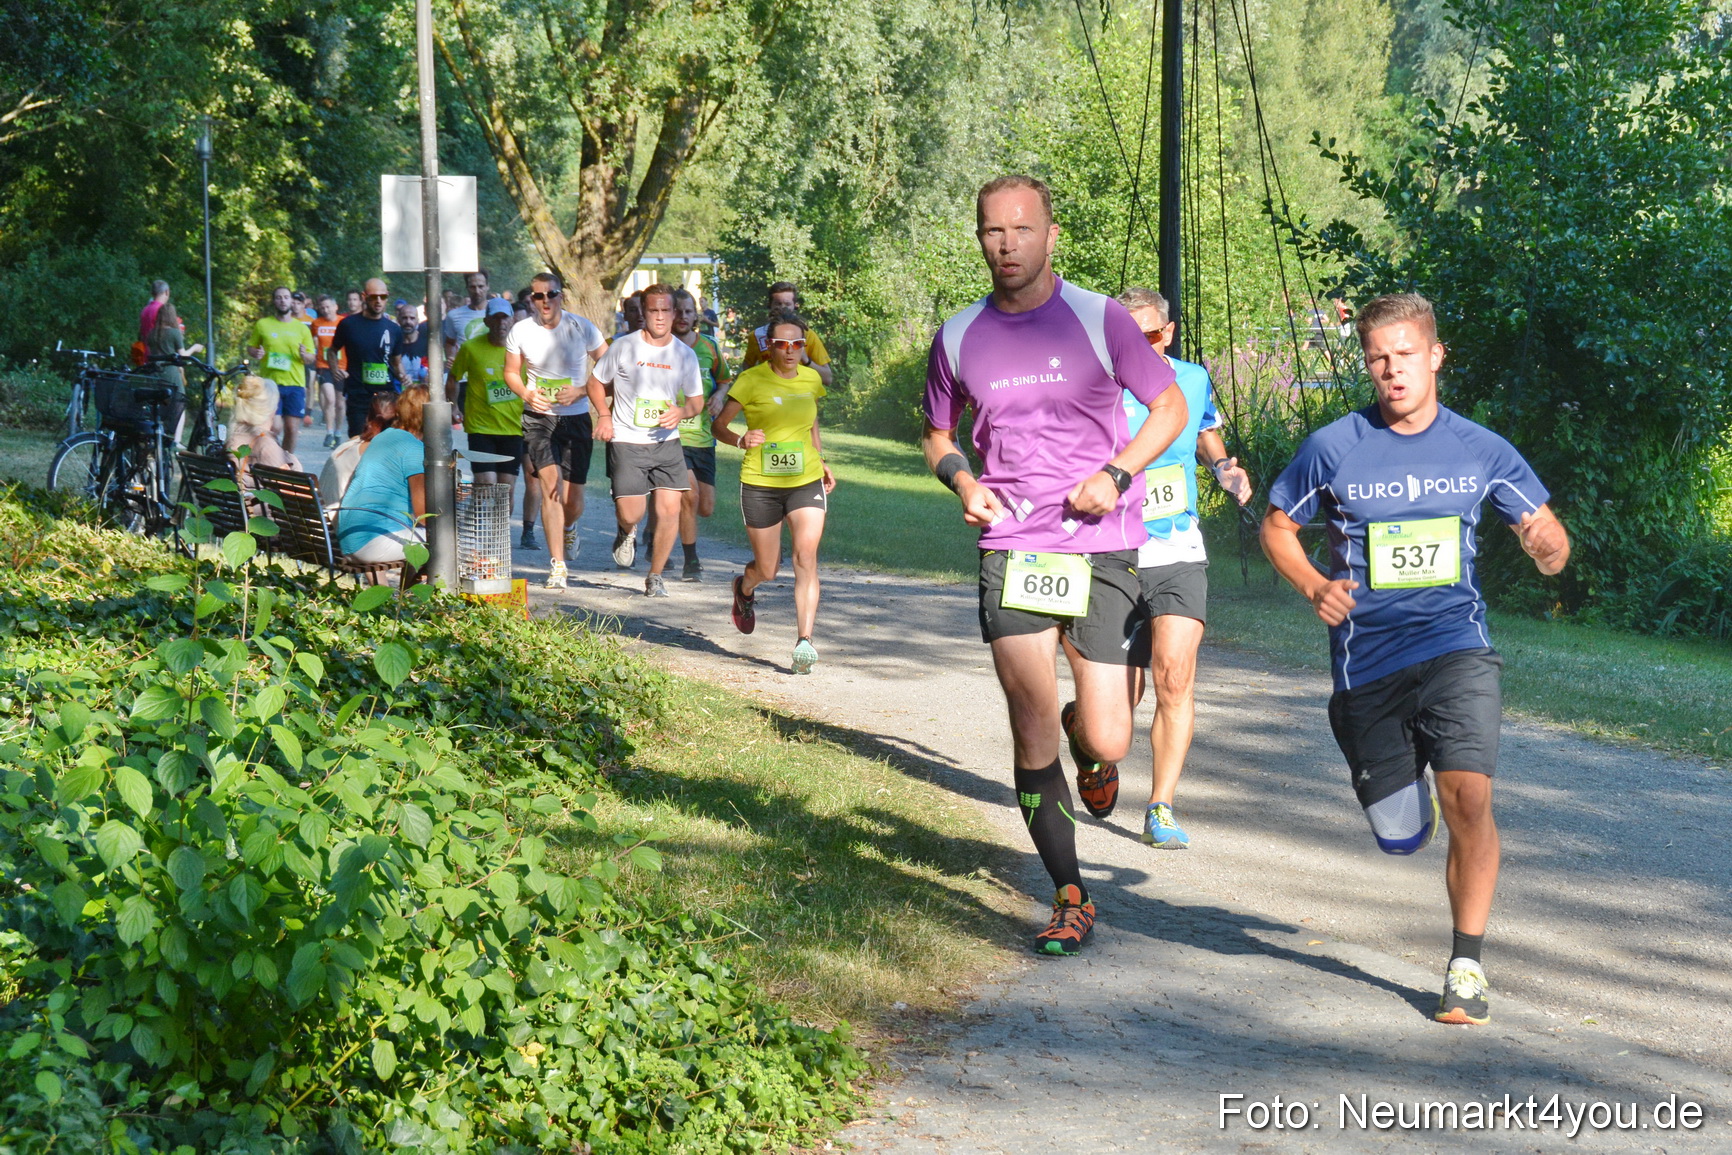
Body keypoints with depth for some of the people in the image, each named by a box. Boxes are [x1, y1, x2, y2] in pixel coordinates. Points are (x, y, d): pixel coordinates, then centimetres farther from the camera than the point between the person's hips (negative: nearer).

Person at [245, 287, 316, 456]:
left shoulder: (301, 328, 10)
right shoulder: (262, 324, 7)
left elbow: (311, 358, 11)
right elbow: (250, 348, 14)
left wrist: (304, 355, -12)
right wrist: (255, 353, -9)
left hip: (295, 384, 2)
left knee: (292, 429, 0)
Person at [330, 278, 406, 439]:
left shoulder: (393, 329, 9)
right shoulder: (349, 324, 3)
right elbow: (332, 351, 15)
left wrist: (402, 377, -3)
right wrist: (335, 370, -5)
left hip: (386, 396, 2)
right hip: (357, 397, -2)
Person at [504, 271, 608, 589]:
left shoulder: (582, 328, -5)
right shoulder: (521, 331, -1)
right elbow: (511, 372, 12)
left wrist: (581, 391, -14)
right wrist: (527, 394, -8)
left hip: (576, 418, 0)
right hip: (538, 417, 0)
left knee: (572, 502, 3)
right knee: (550, 485, -18)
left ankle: (568, 528, 42)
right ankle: (557, 566, -15)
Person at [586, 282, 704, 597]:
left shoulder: (685, 355, 3)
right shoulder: (623, 347, -3)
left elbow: (697, 400, 12)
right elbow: (596, 382, 10)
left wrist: (682, 411, -11)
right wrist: (604, 415, -6)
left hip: (667, 442, 2)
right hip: (626, 442, -2)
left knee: (670, 510, -8)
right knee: (630, 515, -9)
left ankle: (655, 576, 12)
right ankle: (627, 533, 32)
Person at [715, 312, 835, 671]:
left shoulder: (811, 379, 6)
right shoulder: (752, 380, -7)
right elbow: (719, 424, -4)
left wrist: (823, 462, 12)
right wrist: (741, 440, -24)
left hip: (806, 482, 2)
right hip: (760, 483, -2)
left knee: (806, 556, -18)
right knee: (767, 570, 8)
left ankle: (804, 641, -21)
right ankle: (744, 588, 46)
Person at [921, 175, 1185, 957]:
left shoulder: (1100, 319, -2)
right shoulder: (959, 338, 6)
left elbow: (1169, 406, 6)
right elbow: (937, 435, 21)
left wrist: (1117, 472, -10)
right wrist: (962, 480, -1)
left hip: (1103, 549, -2)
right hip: (1012, 550, 2)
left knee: (1107, 744, -6)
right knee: (1033, 736, -4)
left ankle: (1086, 737, 34)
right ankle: (1070, 900, 12)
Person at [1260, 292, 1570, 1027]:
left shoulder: (1480, 451, 2)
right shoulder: (1333, 449, -1)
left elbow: (1548, 540, 10)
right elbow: (1277, 527, 11)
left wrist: (1548, 546, -15)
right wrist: (1314, 587, -8)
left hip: (1456, 645, 0)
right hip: (1365, 658, 1)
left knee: (1468, 796, -21)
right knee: (1400, 838, 5)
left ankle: (1467, 965, -6)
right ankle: (1411, 785, 44)